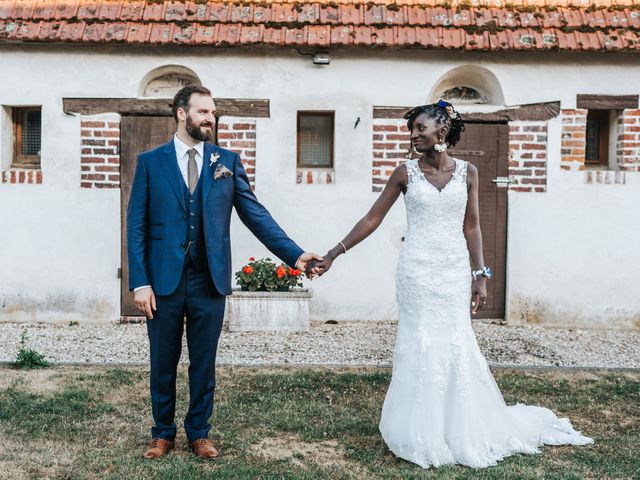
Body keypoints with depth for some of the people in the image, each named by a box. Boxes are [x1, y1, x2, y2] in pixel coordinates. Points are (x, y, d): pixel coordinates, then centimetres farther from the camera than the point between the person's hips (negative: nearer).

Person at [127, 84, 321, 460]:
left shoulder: (227, 161, 6)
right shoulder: (150, 162, 3)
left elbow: (256, 214, 1)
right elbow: (136, 225, 0)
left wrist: (294, 254, -9)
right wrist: (140, 282, -8)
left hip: (210, 280, 1)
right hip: (164, 279, 0)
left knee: (204, 363, 11)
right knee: (164, 364, 11)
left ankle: (199, 432, 29)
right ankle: (163, 433, 30)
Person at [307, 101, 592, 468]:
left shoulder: (467, 172, 4)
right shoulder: (406, 172, 0)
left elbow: (471, 228, 7)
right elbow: (372, 219, 0)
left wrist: (481, 276, 2)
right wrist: (333, 255, -5)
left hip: (455, 271, 2)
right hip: (418, 271, -1)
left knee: (457, 347, 5)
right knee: (422, 346, 1)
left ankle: (462, 433, 22)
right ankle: (425, 435, 15)